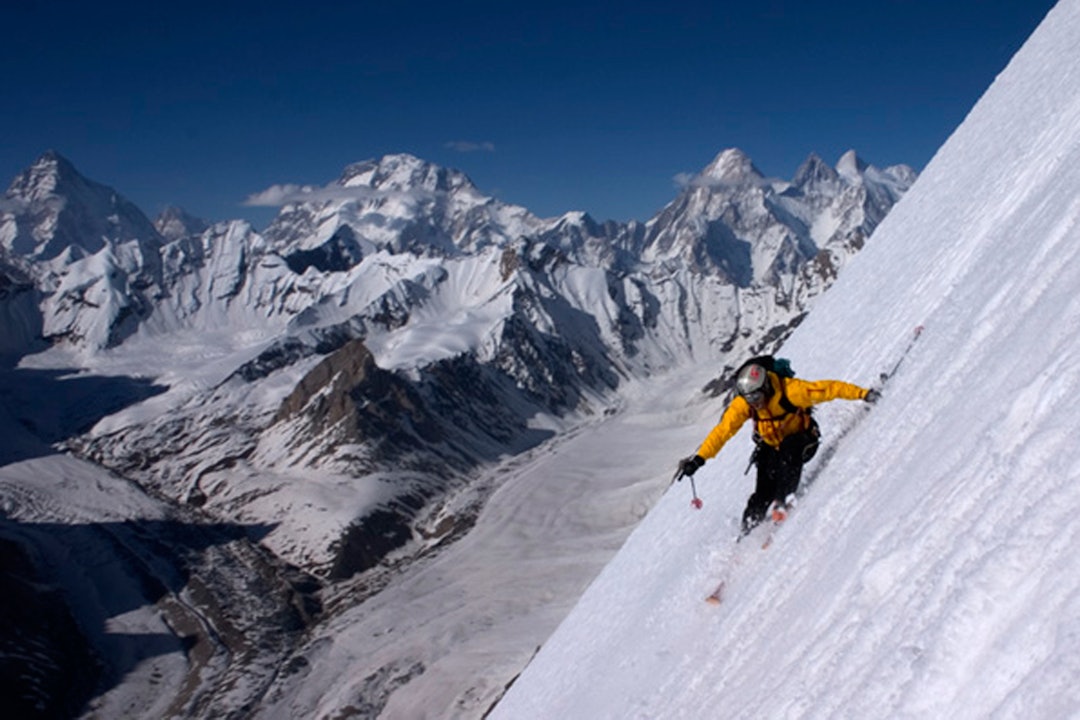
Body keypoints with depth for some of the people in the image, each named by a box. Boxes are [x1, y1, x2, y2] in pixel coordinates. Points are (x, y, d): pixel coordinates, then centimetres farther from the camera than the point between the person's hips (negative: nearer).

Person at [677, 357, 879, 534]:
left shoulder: (790, 389, -31)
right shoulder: (742, 403, -21)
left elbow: (828, 389, -27)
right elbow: (723, 430, -22)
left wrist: (862, 394, -31)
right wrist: (699, 458, -30)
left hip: (802, 440, -2)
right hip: (771, 445, 2)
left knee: (788, 451, -36)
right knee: (763, 491, -10)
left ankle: (783, 500, -30)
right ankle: (749, 526, 6)